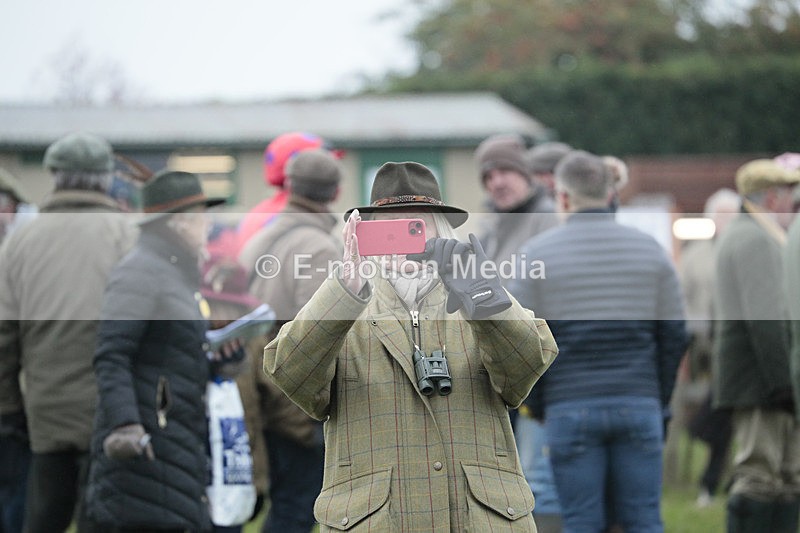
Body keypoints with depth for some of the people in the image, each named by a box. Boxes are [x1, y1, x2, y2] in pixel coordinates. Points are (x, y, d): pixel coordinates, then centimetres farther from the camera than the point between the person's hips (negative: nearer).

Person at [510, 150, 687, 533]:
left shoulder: (537, 253, 0)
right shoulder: (649, 249, 7)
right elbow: (674, 334, 8)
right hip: (638, 403, 2)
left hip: (569, 406, -2)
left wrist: (538, 408, 9)